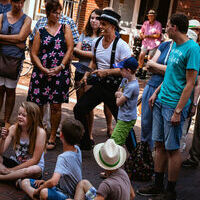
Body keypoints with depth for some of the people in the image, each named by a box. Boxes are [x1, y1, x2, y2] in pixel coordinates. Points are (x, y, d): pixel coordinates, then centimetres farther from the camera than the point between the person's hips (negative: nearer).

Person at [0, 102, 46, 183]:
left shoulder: (40, 132, -19)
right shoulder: (13, 128, -8)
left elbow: (35, 160, -17)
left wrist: (12, 169, -19)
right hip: (16, 162, 3)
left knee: (36, 170, -38)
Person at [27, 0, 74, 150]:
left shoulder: (65, 28, 10)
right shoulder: (41, 32, 10)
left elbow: (70, 49, 1)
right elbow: (34, 53, 4)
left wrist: (61, 67, -10)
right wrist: (43, 69, -11)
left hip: (60, 72, -1)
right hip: (41, 72, 1)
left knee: (56, 106, -2)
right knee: (38, 104, 1)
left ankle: (52, 138, 8)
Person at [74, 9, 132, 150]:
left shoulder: (122, 46, -15)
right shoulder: (96, 42, 6)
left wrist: (107, 72, -24)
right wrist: (87, 75, 7)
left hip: (114, 87, -7)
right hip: (99, 85, 7)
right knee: (79, 109, 5)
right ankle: (84, 144, 20)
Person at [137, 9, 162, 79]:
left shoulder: (158, 24, -6)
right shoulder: (145, 23, 9)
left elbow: (157, 35, -12)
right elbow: (141, 32, 17)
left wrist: (147, 35, -13)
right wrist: (142, 35, -7)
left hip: (154, 44, -4)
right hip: (145, 43, 4)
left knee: (149, 58, -6)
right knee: (141, 56, -7)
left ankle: (144, 73, 0)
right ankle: (140, 71, 6)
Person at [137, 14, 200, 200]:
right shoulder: (174, 46, 12)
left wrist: (178, 111, -20)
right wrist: (156, 92, 16)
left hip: (174, 105, -8)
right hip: (161, 101, 8)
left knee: (172, 148, 0)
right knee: (159, 144, 13)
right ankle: (158, 185, 24)